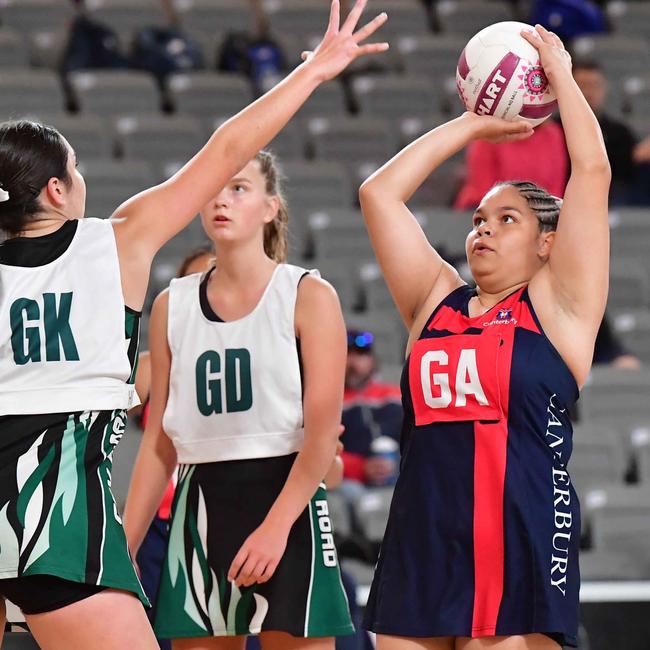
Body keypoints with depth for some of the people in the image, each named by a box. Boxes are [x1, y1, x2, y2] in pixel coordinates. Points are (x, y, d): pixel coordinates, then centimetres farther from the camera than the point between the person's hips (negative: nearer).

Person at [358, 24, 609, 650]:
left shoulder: (556, 304, 5)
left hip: (522, 550, -5)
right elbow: (379, 192, 18)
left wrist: (560, 74, 11)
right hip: (417, 545, 5)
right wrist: (472, 125, 24)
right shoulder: (436, 301, 17)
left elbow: (592, 170, -1)